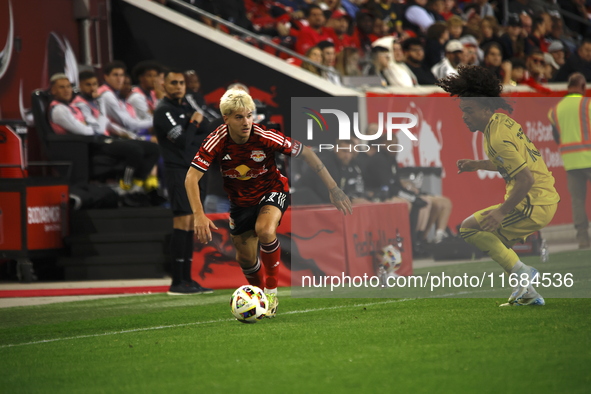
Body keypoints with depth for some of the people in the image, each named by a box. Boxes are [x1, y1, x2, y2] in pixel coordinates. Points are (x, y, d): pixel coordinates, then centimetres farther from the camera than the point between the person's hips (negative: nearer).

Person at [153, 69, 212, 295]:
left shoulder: (185, 105, 18)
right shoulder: (164, 110, -10)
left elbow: (205, 128, 15)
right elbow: (183, 141, -18)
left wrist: (196, 121, -3)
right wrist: (193, 123, -3)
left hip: (192, 170, 9)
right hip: (177, 171, -9)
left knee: (190, 225, 7)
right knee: (182, 221, -14)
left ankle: (186, 279, 10)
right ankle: (177, 282, -15)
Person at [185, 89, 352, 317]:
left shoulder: (265, 137, -28)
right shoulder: (217, 141, -25)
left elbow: (306, 153, -18)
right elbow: (191, 177, -26)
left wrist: (333, 189, -17)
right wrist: (199, 215, -38)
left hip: (272, 191, -3)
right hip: (241, 200, 3)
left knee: (265, 230, -33)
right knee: (245, 257, 8)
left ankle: (272, 290, -14)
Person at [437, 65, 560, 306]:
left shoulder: (498, 137, -20)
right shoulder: (502, 122, 10)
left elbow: (526, 179, -26)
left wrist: (502, 211, -23)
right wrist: (477, 165, 17)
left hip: (535, 204, -10)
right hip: (547, 199, 10)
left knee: (469, 228, -11)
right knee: (493, 240, 23)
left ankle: (521, 273, -10)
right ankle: (528, 294, 22)